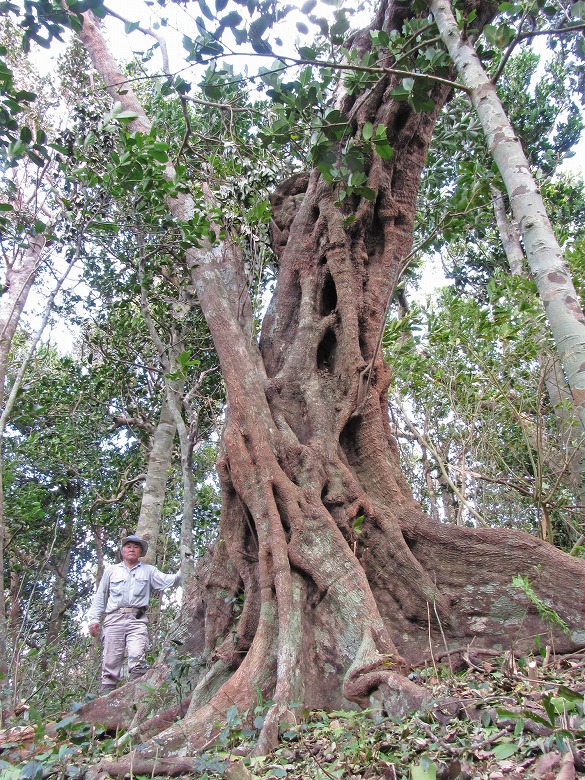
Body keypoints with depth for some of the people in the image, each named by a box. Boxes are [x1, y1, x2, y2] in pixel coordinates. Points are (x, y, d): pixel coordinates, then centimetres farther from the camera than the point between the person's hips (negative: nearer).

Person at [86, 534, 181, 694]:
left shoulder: (148, 571, 18)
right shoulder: (111, 570, 21)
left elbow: (167, 581, 5)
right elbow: (100, 596, 20)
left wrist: (183, 572, -12)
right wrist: (94, 619, 10)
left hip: (138, 621, -1)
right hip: (114, 619, 1)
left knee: (137, 657, -18)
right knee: (110, 661, -2)